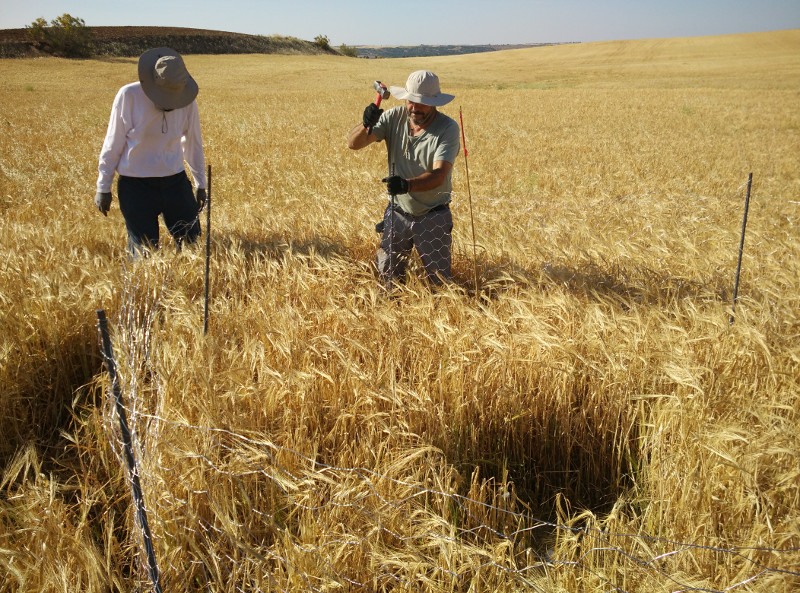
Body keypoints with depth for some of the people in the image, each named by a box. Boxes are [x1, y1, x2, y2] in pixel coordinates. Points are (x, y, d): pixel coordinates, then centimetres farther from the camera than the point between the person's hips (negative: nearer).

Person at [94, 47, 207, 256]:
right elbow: (113, 143, -5)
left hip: (176, 182, 3)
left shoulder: (187, 101, -3)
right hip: (136, 184, -3)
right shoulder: (128, 96, -12)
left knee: (193, 243, 5)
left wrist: (200, 184, 19)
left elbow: (193, 143, 11)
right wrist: (103, 187, 0)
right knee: (146, 253, 0)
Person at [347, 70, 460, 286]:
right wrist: (366, 125, -35)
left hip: (433, 217, -3)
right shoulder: (394, 117, -8)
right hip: (398, 213, 3)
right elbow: (353, 143, -13)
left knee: (439, 282, 6)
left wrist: (407, 185, -47)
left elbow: (439, 175, -29)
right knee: (387, 277, 13)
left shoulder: (448, 128, -18)